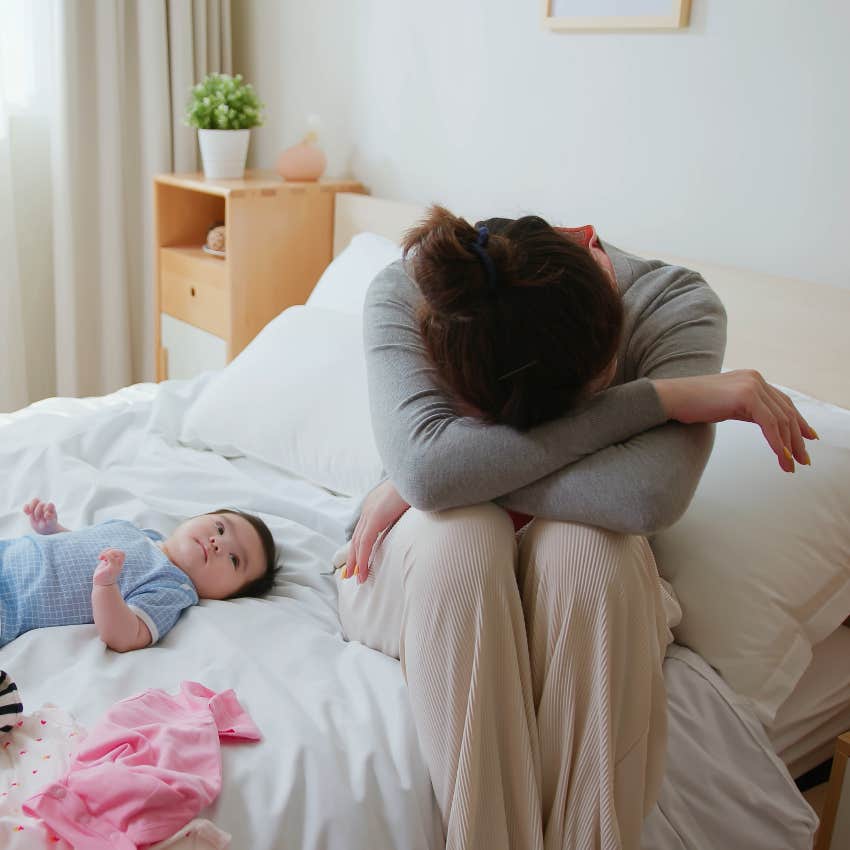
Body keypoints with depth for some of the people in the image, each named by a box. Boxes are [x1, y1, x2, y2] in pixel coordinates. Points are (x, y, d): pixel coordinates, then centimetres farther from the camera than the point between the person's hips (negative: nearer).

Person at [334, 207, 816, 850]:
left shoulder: (677, 307, -23)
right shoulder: (403, 297, -24)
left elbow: (651, 495, -39)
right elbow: (423, 465, -42)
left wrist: (464, 471, -33)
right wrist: (659, 397, -38)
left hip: (588, 588, 1)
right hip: (428, 568, 0)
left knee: (584, 545, -35)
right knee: (458, 532, -35)